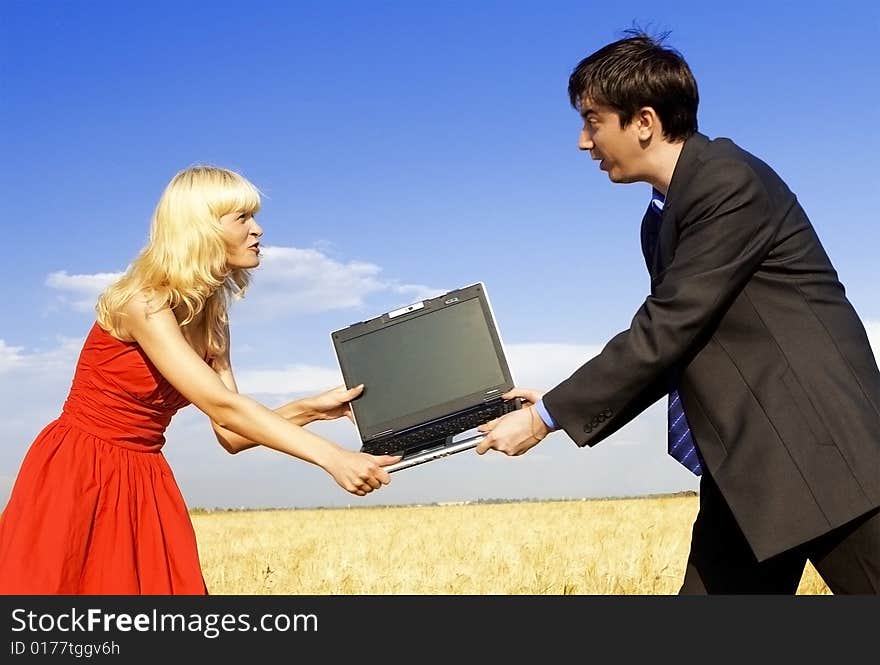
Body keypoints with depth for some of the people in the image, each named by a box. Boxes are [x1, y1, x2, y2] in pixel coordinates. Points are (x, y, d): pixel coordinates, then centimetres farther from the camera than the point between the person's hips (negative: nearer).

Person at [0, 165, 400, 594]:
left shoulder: (211, 318, 5)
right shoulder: (142, 301, -19)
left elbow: (230, 435, 0)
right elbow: (222, 407, -29)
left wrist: (310, 408, -14)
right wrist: (330, 456, -34)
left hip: (146, 485, 7)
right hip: (75, 477, -7)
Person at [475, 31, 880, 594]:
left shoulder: (730, 182, -14)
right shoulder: (663, 218, 15)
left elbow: (665, 332, -18)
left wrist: (547, 417, -11)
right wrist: (566, 404, 8)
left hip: (820, 450, -9)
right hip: (747, 463, 9)